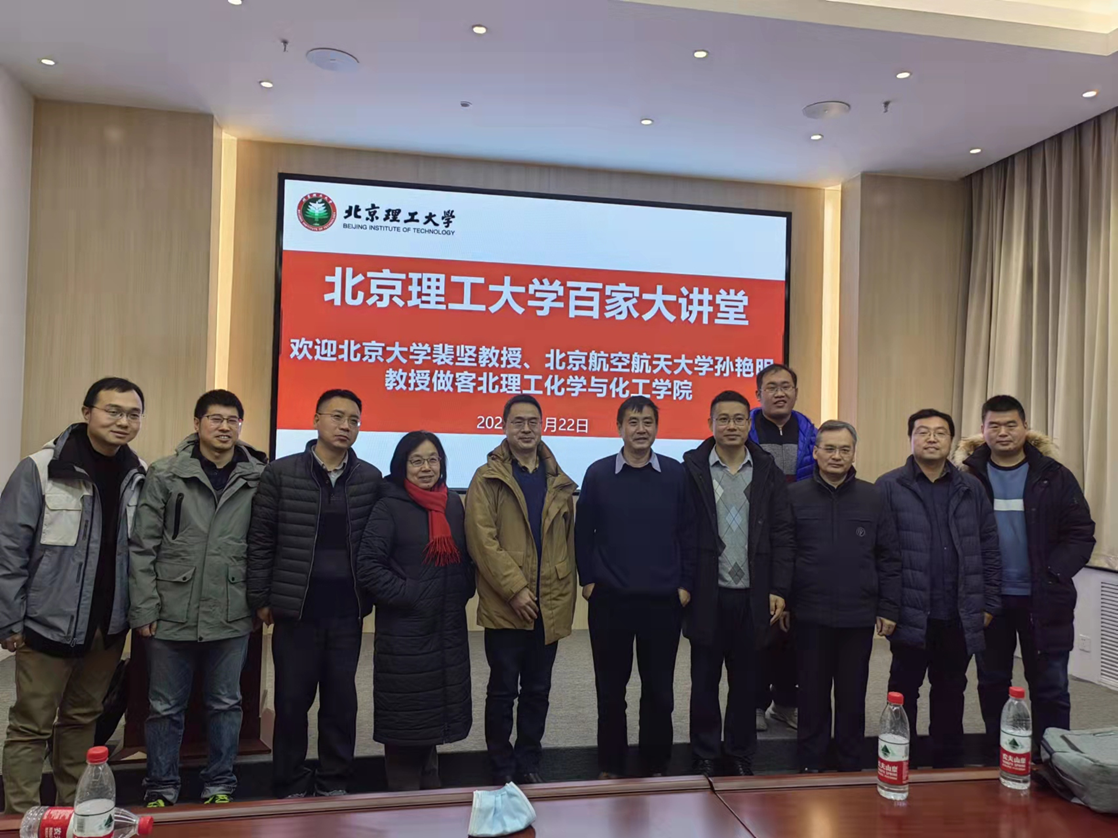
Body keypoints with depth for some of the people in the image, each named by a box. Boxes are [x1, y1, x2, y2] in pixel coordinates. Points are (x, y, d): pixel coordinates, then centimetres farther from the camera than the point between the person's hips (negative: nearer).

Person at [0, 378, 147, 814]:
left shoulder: (142, 477, 0)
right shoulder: (40, 469, -12)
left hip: (108, 628, 4)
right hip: (49, 625, -4)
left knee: (82, 720, 18)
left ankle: (74, 808, 32)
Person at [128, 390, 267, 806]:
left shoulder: (258, 478, 0)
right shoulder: (165, 474, -3)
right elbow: (143, 547, -3)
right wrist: (144, 608, -6)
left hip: (232, 616, 1)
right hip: (172, 614, -1)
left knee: (225, 705, 13)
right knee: (165, 708, 12)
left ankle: (220, 787, 29)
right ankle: (161, 790, 29)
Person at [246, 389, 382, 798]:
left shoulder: (371, 478, 3)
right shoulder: (281, 472, -2)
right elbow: (261, 540, 0)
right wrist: (260, 598, -2)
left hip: (347, 610, 2)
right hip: (296, 608, -1)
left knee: (342, 700, 10)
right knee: (292, 700, 9)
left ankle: (334, 784, 26)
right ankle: (290, 786, 25)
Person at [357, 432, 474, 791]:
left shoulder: (453, 503, 8)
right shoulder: (390, 506, -8)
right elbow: (367, 564, -14)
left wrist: (462, 592, 4)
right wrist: (405, 594, -17)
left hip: (448, 629, 5)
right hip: (405, 630, -5)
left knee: (435, 709, 16)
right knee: (406, 712, 3)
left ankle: (429, 786, 32)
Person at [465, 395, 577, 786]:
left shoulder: (559, 483, 11)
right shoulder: (488, 478, -3)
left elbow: (567, 543, 12)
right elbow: (482, 539, -11)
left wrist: (566, 592, 3)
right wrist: (515, 589, -15)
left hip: (549, 607, 4)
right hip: (505, 606, -4)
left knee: (537, 691, 14)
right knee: (503, 690, 7)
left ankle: (528, 763, 28)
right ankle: (502, 768, 23)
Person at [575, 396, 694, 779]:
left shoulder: (675, 473, 0)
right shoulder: (598, 473, -1)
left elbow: (688, 532, 2)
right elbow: (583, 532, 3)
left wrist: (686, 583, -1)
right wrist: (586, 579, 0)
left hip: (664, 600, 1)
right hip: (609, 599, 0)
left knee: (659, 688, 10)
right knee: (610, 688, 11)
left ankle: (656, 766, 27)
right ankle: (610, 766, 26)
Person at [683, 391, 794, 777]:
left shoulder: (768, 472, 3)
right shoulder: (692, 469, -3)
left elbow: (783, 535, 2)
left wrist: (779, 589, -3)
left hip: (753, 596, 2)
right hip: (707, 595, -1)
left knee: (745, 682, 13)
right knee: (704, 681, 10)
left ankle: (741, 756, 29)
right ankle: (705, 758, 25)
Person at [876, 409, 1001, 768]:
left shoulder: (971, 489, 6)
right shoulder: (889, 487, -5)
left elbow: (989, 549, 8)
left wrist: (989, 603, 4)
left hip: (960, 616, 3)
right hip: (911, 615, -3)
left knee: (951, 693, 16)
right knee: (904, 692, 10)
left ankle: (949, 767, 31)